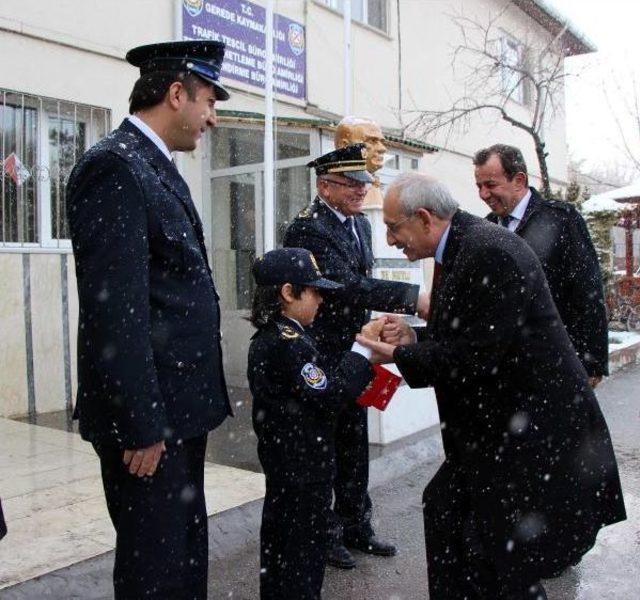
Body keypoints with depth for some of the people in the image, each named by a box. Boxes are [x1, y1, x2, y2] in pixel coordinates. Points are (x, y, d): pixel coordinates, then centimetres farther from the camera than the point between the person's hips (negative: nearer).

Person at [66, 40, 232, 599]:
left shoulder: (157, 167, 15)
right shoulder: (114, 166, -15)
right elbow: (115, 310, -22)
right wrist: (140, 425, -20)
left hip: (178, 405, 9)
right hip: (147, 412, -9)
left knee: (187, 555, 21)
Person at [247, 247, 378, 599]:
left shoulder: (272, 337, 8)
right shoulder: (288, 342, -23)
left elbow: (323, 374, 9)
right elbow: (329, 395, -26)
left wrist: (362, 347, 0)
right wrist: (363, 350, -18)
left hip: (286, 461, 10)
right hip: (302, 466, -10)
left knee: (280, 537, 21)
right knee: (304, 544, 3)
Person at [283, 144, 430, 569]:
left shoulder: (361, 223, 9)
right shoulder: (308, 229, -19)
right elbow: (345, 286, -31)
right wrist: (412, 298, -36)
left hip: (352, 352, 8)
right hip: (318, 356, -8)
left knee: (355, 445, 17)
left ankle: (355, 526, 32)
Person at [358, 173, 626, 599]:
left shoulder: (489, 252, -23)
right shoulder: (459, 250, 8)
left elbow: (475, 356, -24)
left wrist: (399, 355, -14)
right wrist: (413, 338, -1)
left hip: (535, 432, -10)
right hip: (495, 428, 10)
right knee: (442, 506, 17)